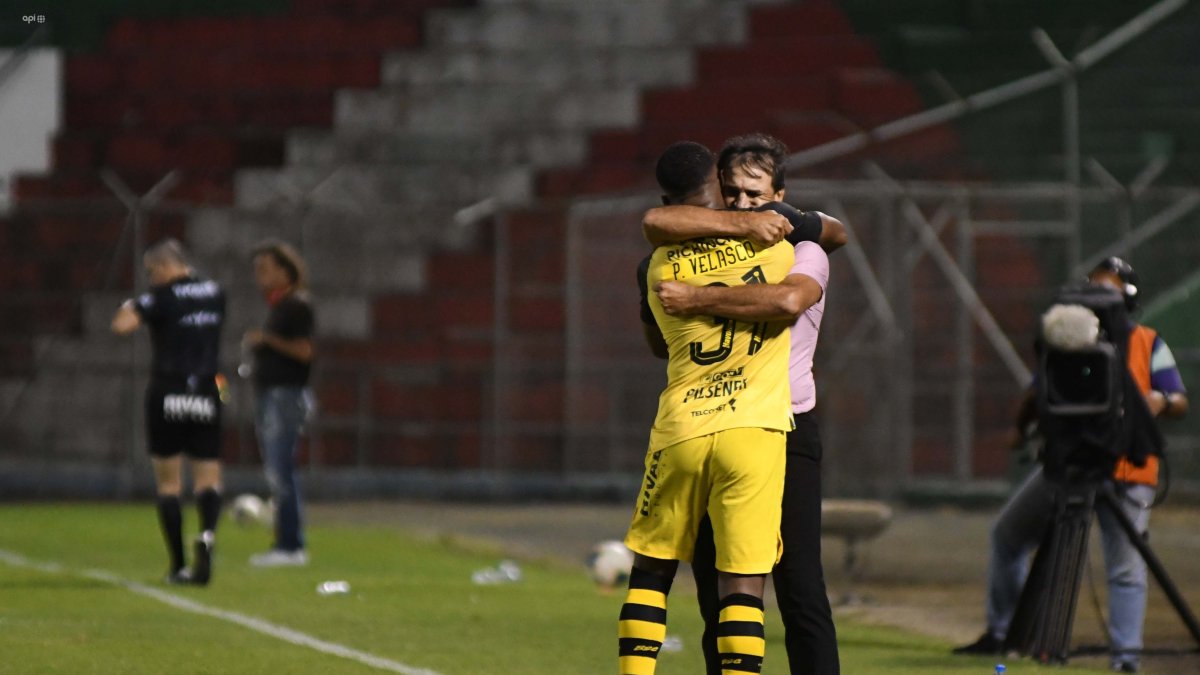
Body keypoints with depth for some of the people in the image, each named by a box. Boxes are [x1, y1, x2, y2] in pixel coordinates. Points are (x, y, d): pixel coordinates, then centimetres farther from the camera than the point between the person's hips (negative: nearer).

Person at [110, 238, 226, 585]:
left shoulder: (163, 296, -8)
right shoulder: (215, 293, 8)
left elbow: (122, 324, -20)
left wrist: (128, 307, 0)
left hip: (167, 397, -3)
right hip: (206, 397, 3)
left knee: (168, 483, 7)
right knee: (208, 480, 5)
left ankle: (178, 565, 6)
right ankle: (207, 534, -27)